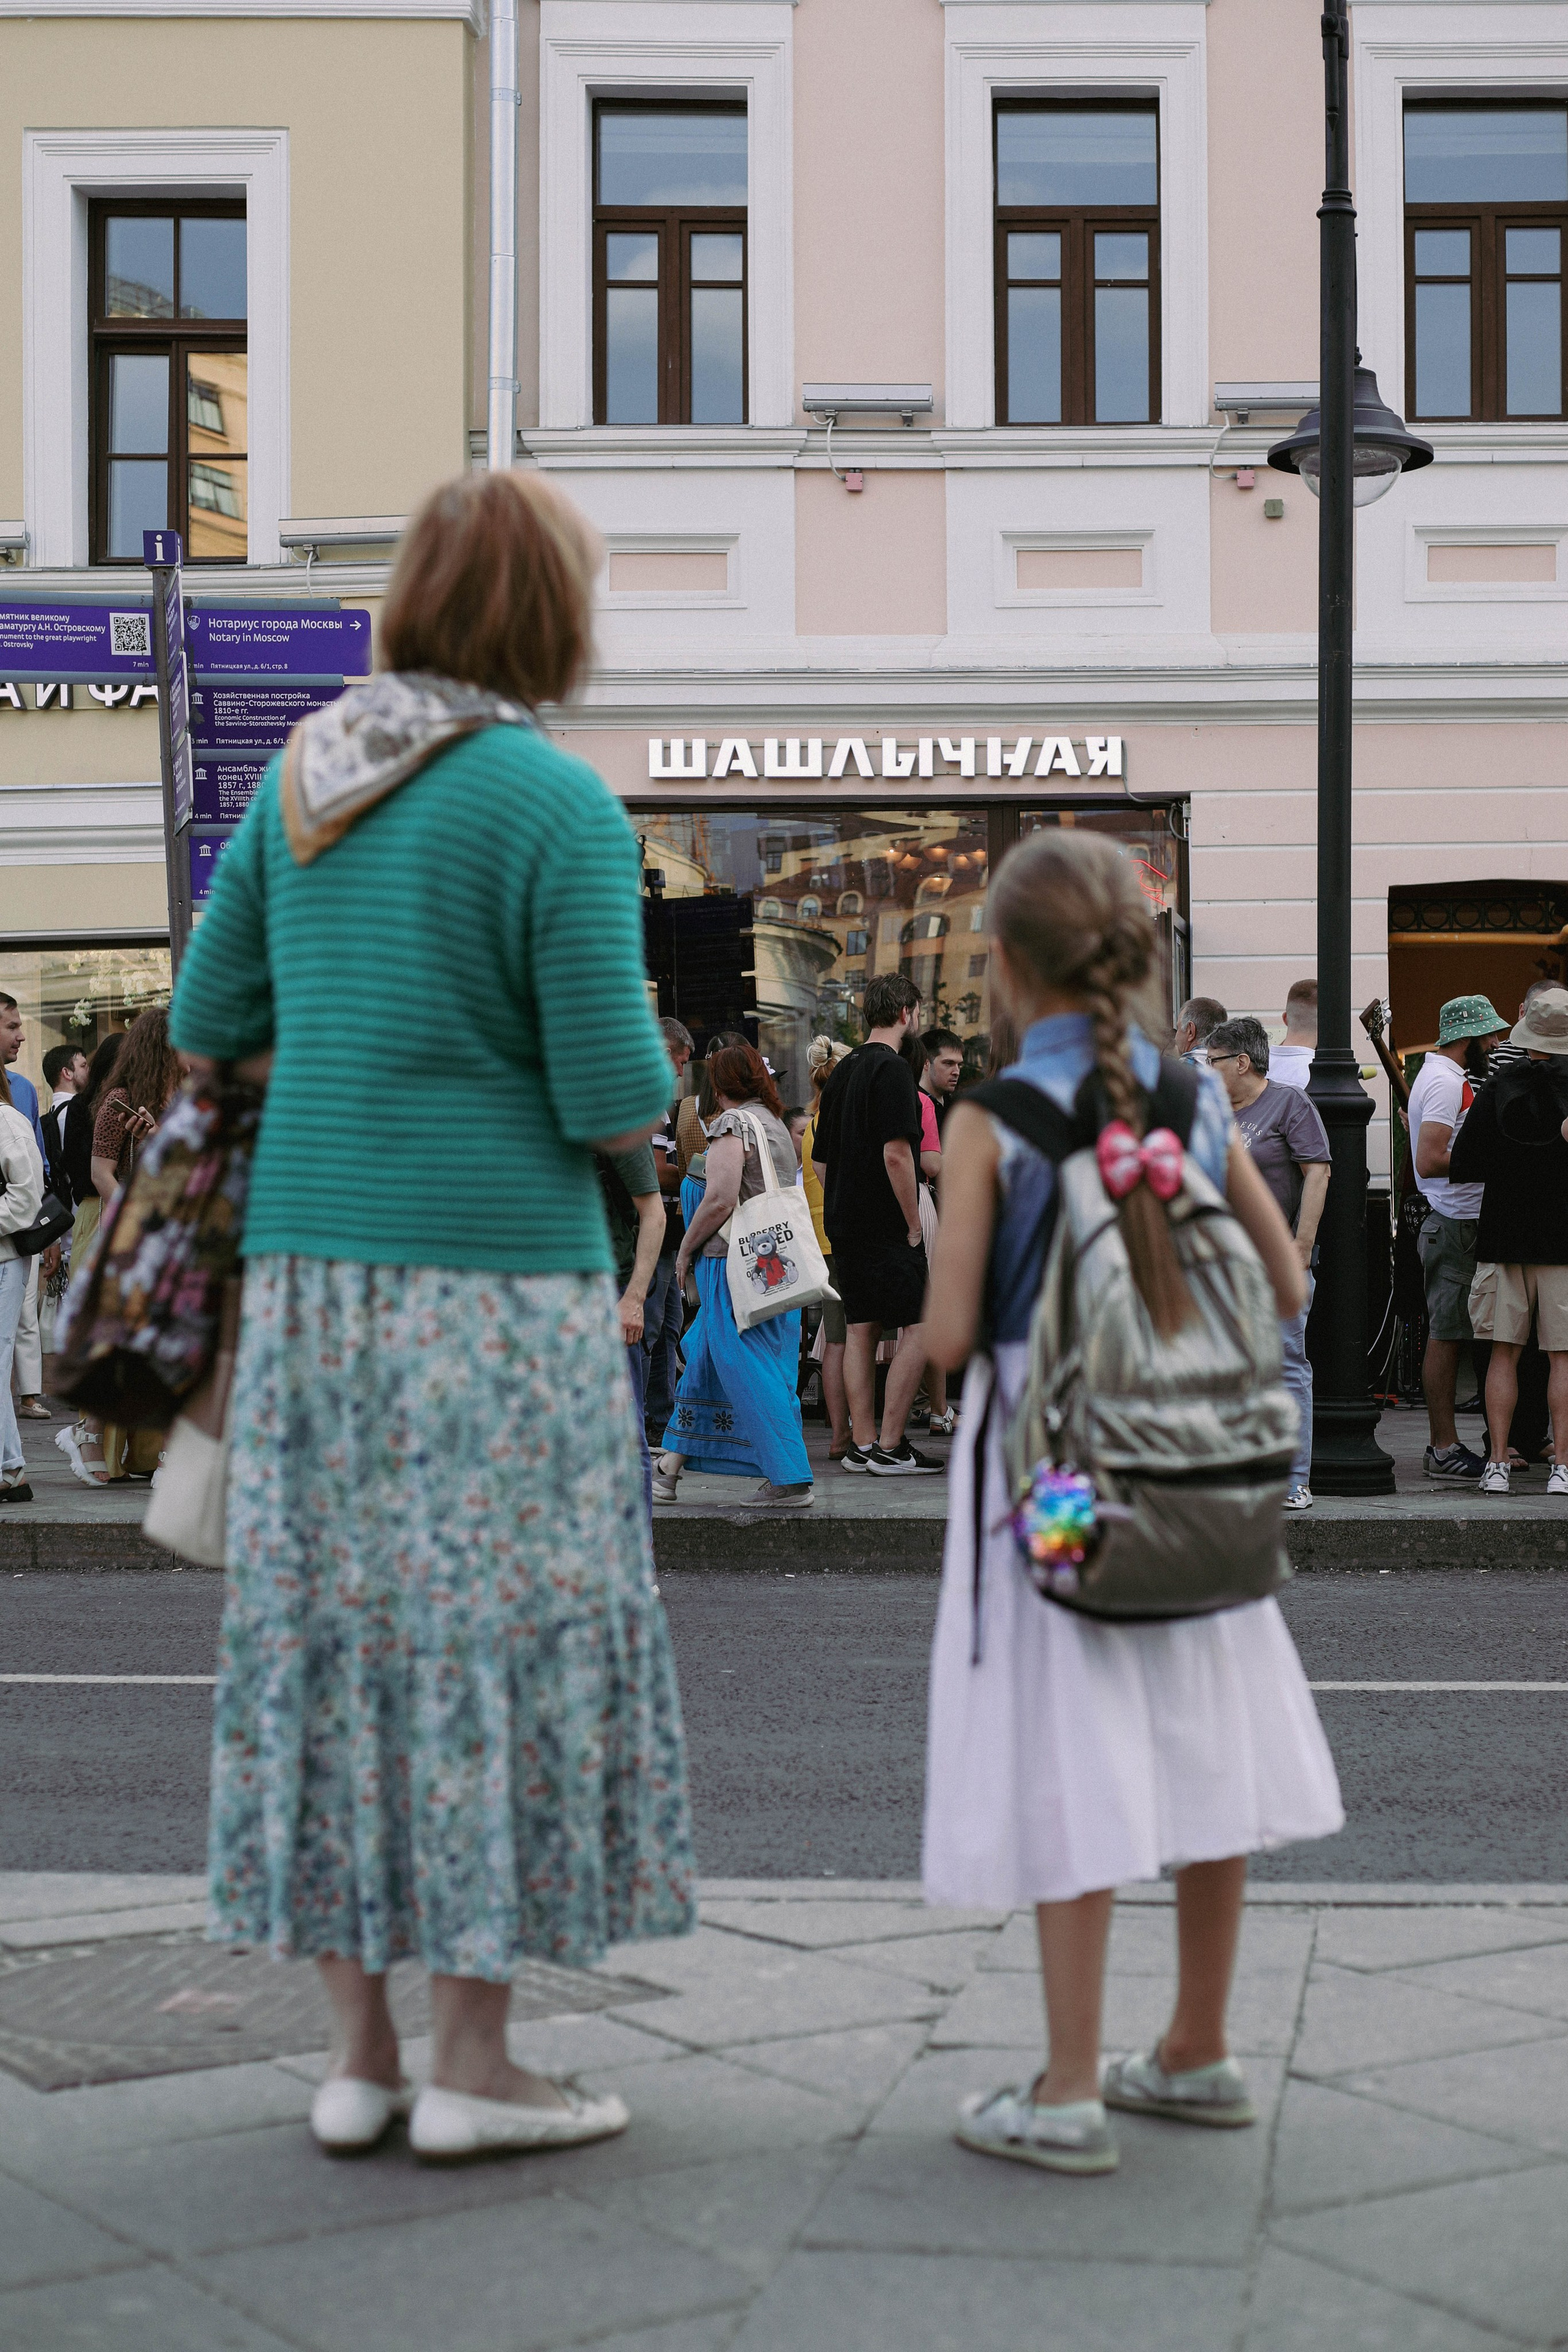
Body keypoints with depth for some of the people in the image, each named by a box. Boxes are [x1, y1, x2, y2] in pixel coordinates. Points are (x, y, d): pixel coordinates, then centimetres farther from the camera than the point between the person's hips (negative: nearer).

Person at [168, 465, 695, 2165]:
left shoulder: (305, 772, 8)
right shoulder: (559, 804, -10)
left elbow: (209, 1026, 12)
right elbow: (616, 1105, -13)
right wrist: (638, 1094, 8)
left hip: (309, 1262, 6)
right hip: (498, 1274, -6)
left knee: (331, 1626, 10)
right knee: (493, 1635, 2)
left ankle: (359, 2057, 18)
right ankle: (469, 2065, 9)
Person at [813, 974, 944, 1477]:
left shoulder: (843, 1072, 15)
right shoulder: (891, 1068, -12)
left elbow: (820, 1160, 18)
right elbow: (896, 1154, -20)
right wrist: (914, 1225, -14)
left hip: (844, 1223, 9)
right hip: (886, 1227, -9)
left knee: (861, 1330, 10)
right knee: (919, 1327, -5)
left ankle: (862, 1443, 11)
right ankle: (889, 1447, -7)